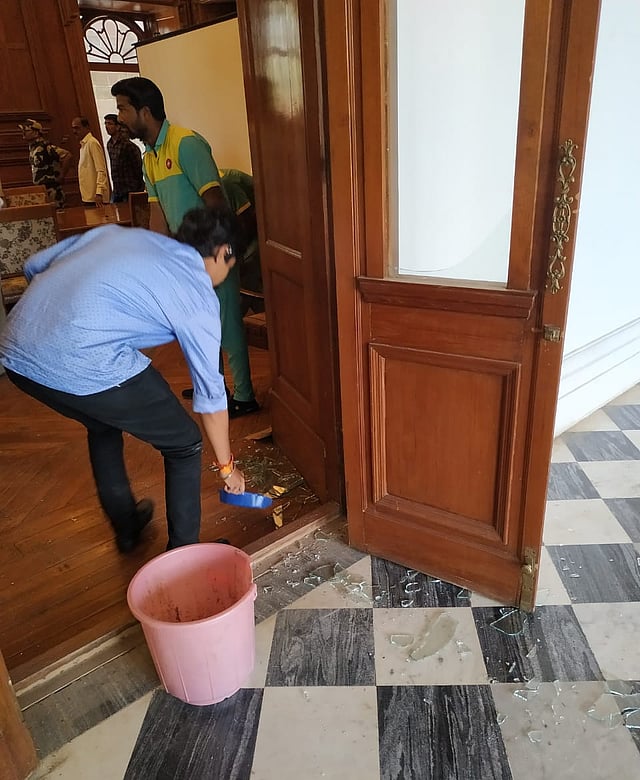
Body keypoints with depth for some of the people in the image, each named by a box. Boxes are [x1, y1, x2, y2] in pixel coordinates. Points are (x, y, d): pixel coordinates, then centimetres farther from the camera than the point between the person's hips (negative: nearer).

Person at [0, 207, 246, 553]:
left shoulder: (120, 233, 20)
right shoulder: (198, 295, 5)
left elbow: (34, 266, 21)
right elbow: (210, 394, 10)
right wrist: (227, 465, 22)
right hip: (85, 367, -8)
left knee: (103, 424, 34)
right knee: (184, 445, 14)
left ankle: (126, 527, 49)